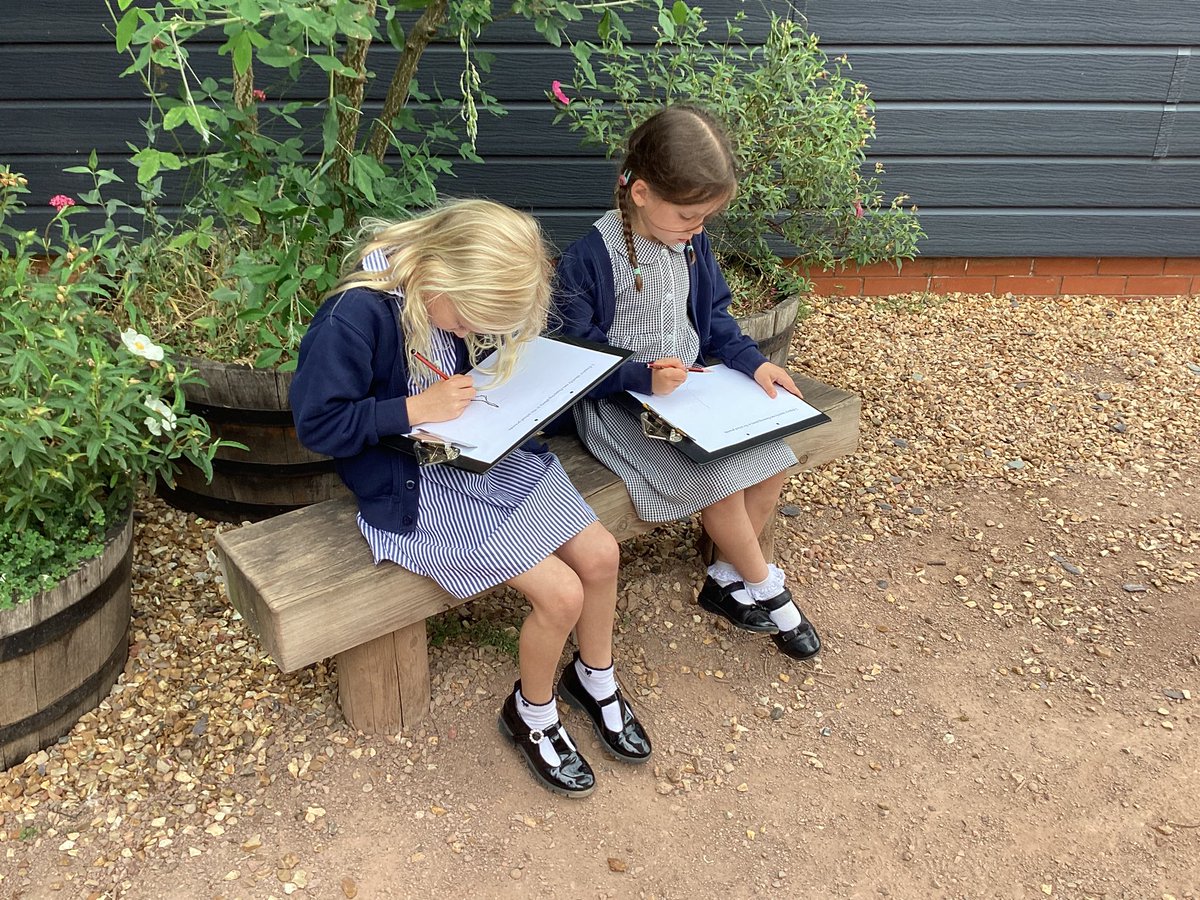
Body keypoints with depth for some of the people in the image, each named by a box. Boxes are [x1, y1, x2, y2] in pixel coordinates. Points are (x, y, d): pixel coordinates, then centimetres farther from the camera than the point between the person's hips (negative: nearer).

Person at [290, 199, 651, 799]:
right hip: (415, 485, -7)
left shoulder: (457, 303, -2)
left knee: (599, 555, 0)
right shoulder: (355, 315, -24)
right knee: (561, 593, -15)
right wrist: (416, 409, -23)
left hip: (489, 454, 8)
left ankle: (595, 678, 28)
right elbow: (316, 423, -20)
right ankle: (531, 714, 15)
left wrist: (473, 395, -4)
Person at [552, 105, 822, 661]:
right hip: (619, 402, -7)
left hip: (694, 384, 7)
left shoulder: (690, 242, 3)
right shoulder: (589, 258, -19)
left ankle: (727, 579, 9)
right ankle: (766, 589, 3)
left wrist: (752, 363, -2)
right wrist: (643, 378, -29)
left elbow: (713, 316, 14)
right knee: (721, 478, -24)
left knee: (773, 457, -10)